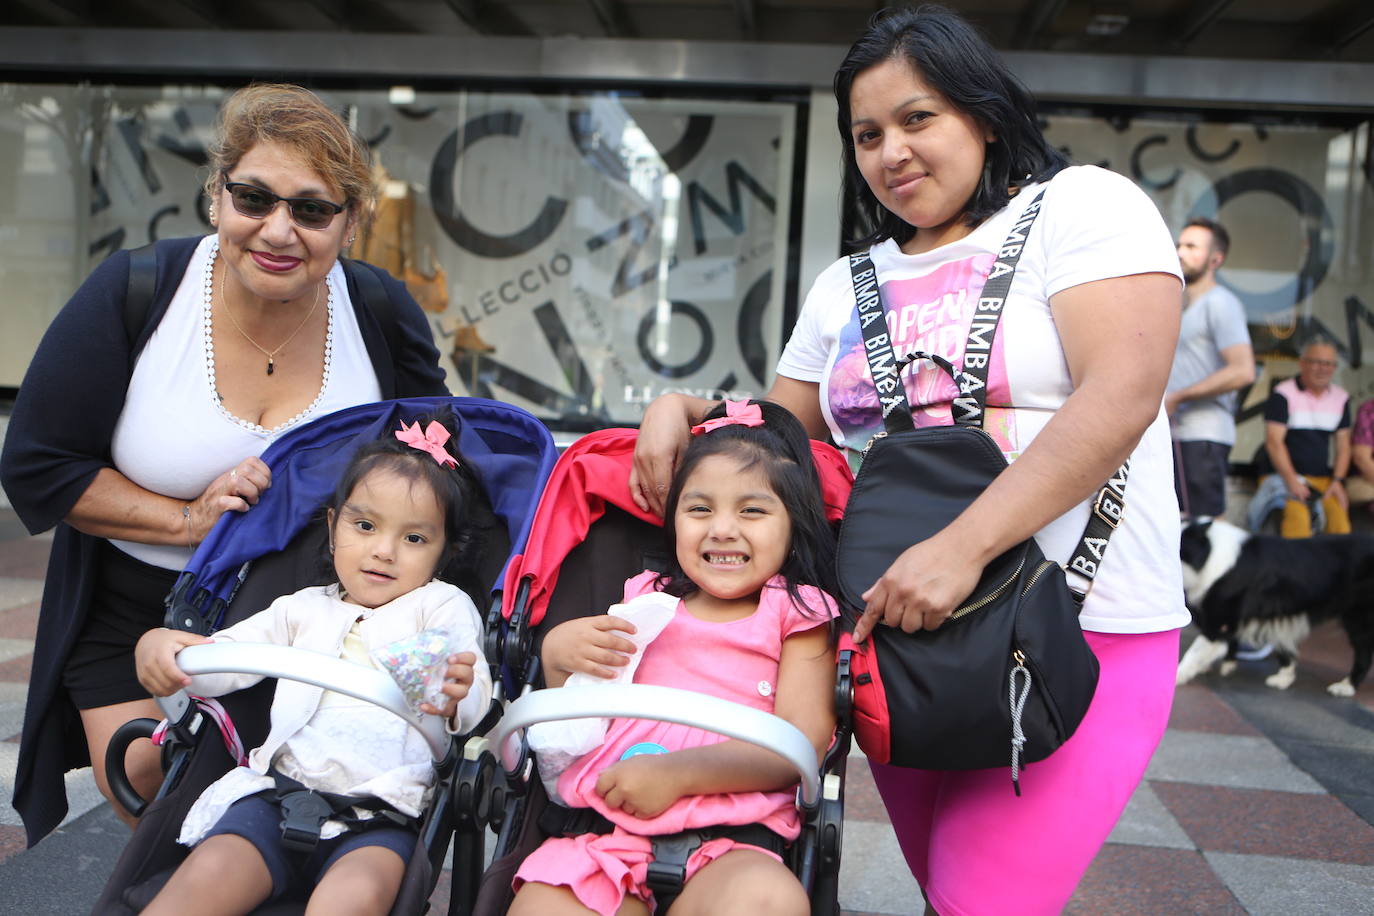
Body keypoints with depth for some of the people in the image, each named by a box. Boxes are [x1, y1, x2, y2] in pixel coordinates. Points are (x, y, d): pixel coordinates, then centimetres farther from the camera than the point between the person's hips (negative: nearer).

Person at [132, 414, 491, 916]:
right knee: (207, 875, -25)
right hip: (278, 790, 3)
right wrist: (159, 647, -6)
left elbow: (474, 696, -3)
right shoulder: (304, 610, 25)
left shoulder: (443, 606, 14)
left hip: (381, 810, -3)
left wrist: (454, 700, -29)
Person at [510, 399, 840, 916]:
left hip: (731, 842, -2)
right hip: (605, 823, 3)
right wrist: (557, 653, 1)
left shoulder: (798, 614, 10)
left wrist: (677, 771, -16)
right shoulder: (648, 600, 21)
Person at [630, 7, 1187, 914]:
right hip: (899, 625, 6)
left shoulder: (1082, 208, -3)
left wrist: (962, 547, -26)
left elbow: (1121, 394, -17)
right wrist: (681, 408, 0)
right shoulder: (845, 287, 15)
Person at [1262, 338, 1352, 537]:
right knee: (1298, 514, -32)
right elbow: (1274, 441, -9)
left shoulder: (1341, 398, 14)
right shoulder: (1283, 394, -2)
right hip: (1284, 476, -4)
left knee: (1339, 512, -25)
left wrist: (1338, 481, -1)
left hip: (1323, 479, 4)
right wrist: (1291, 480, -18)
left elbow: (1343, 445, 14)